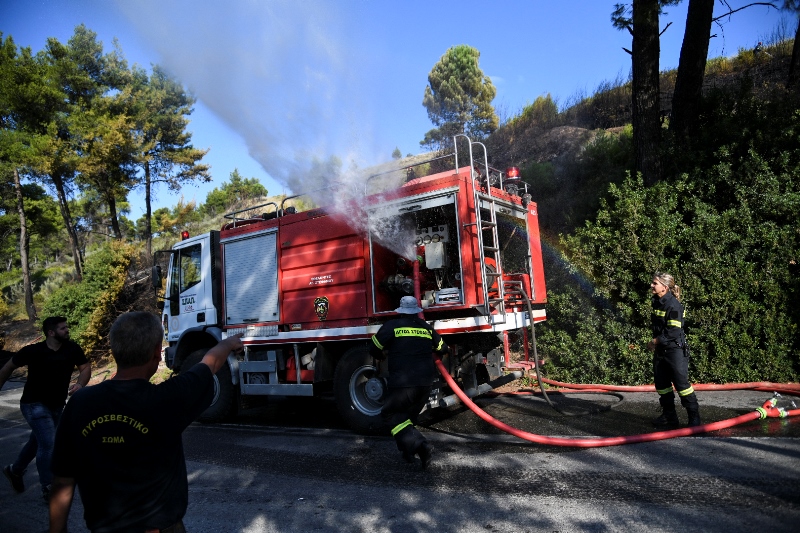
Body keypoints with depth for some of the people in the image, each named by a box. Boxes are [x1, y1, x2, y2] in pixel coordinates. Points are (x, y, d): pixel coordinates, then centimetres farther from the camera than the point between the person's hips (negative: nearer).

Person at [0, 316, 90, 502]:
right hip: (34, 404, -5)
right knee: (48, 443, -13)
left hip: (56, 406, 5)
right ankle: (49, 488, 0)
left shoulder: (72, 348, -10)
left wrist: (80, 384, -22)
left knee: (38, 441, 22)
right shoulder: (33, 351, -18)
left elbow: (85, 367, -3)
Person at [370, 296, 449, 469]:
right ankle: (409, 451, 23)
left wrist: (383, 356, 24)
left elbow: (374, 349, 2)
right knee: (408, 415, 23)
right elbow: (442, 348, 23)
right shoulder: (426, 327, 10)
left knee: (390, 414, 6)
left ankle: (419, 445, -8)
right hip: (425, 383, 6)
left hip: (403, 383, -5)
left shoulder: (392, 325, -4)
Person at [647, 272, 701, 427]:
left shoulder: (674, 305, -19)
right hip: (660, 350, 9)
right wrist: (655, 342, 12)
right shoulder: (656, 301, 7)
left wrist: (655, 341, -16)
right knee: (661, 384, 13)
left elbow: (673, 332, -23)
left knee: (681, 384, -2)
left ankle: (694, 417, 12)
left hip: (675, 350, -9)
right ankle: (669, 415, 27)